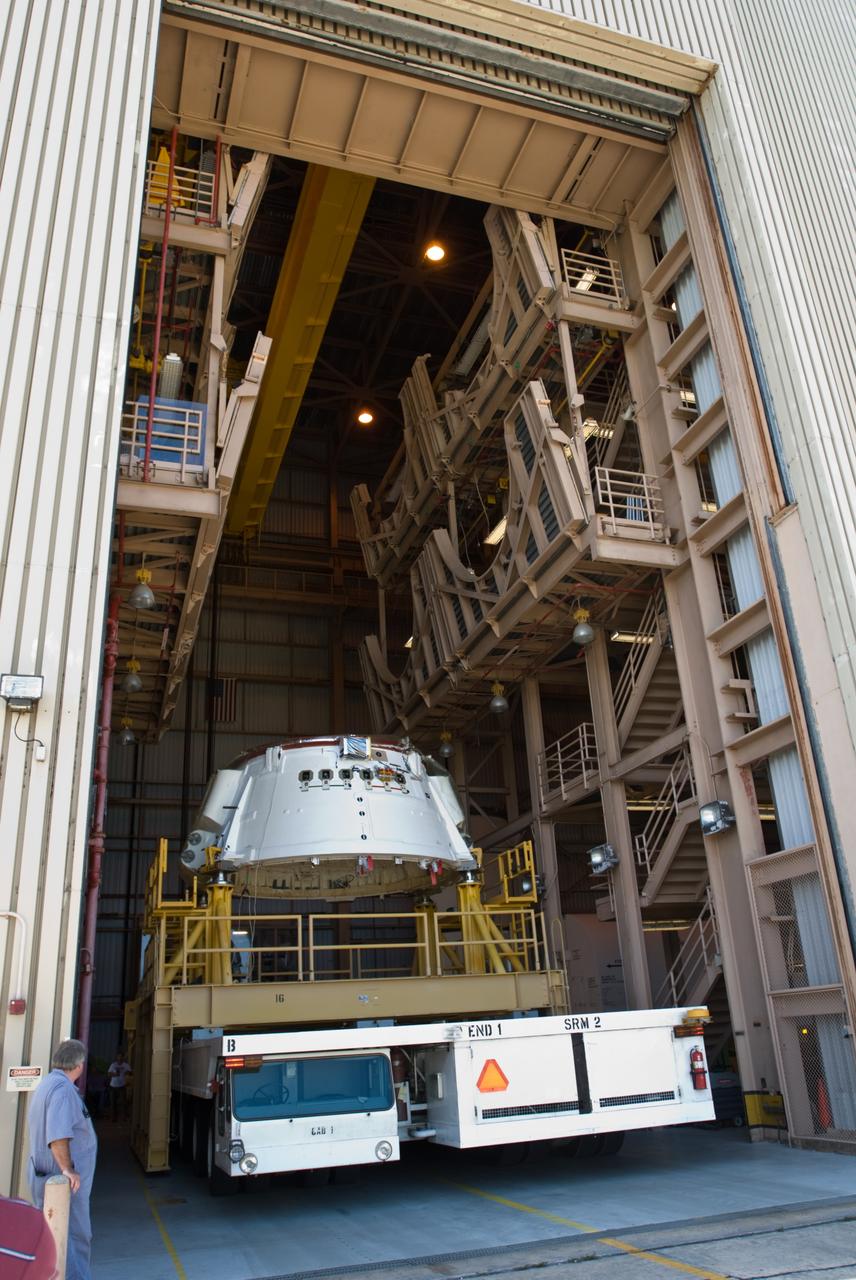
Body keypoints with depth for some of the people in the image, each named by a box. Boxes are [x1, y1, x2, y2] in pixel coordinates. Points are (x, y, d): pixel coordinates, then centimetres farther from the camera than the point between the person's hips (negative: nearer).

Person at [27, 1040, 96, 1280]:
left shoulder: (47, 1084, 11)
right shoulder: (63, 1088, -21)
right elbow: (57, 1134, -31)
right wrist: (67, 1169, -28)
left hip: (47, 1177, 10)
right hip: (64, 1181, -10)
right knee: (76, 1238, -4)